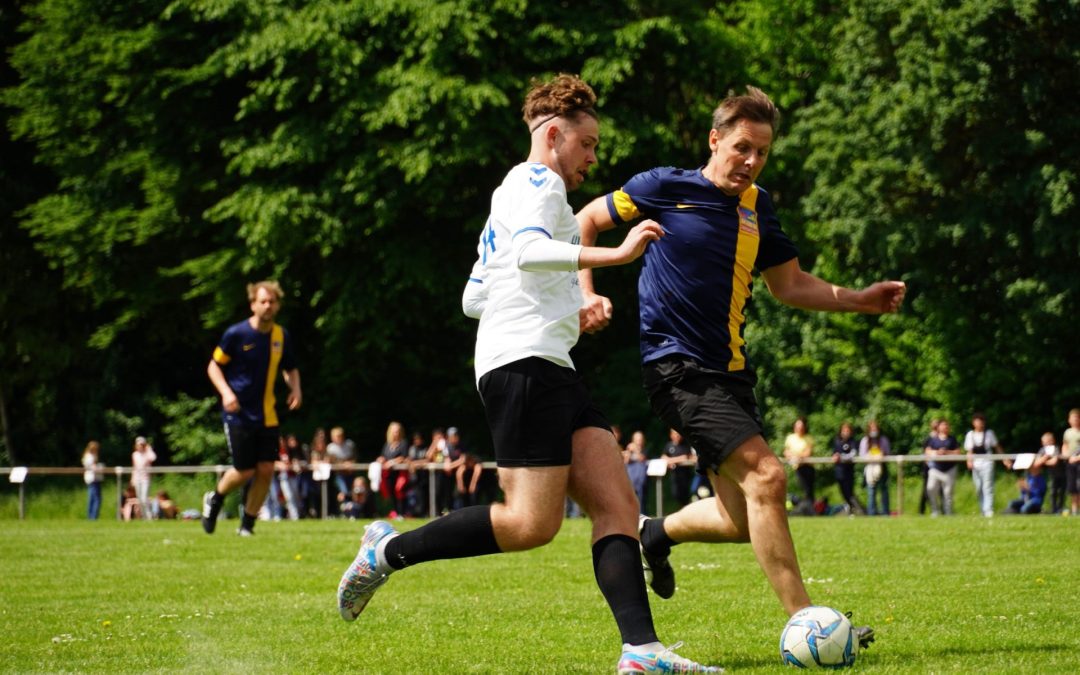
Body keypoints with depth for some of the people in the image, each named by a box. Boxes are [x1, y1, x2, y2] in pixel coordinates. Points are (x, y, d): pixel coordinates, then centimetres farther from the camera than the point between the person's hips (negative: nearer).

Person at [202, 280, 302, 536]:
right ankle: (214, 500, 25)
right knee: (244, 471, -6)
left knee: (266, 470, -4)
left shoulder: (282, 336, 4)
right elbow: (214, 366, -2)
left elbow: (290, 368, 19)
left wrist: (295, 389, -1)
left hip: (267, 416, 4)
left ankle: (247, 524, 11)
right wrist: (226, 392, -18)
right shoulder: (236, 334, -10)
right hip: (239, 414, -4)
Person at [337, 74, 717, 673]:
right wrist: (614, 254, -29)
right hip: (525, 361, -11)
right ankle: (388, 551, -3)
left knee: (616, 504, -5)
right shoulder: (538, 181, -1)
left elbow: (474, 298, 32)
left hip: (549, 368, 11)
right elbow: (529, 251, -22)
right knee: (531, 524, -16)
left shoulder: (508, 196, 29)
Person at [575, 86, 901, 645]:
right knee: (765, 474, -22)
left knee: (742, 521, 7)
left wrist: (859, 301, 9)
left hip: (728, 370, 8)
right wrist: (585, 294, -7)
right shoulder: (666, 188, -5)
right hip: (677, 365, -8)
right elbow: (585, 222, 4)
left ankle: (657, 534, 36)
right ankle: (803, 622, -21)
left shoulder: (757, 207, 13)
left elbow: (790, 285, 22)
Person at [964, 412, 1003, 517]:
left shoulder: (989, 433, 5)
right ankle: (983, 510, 13)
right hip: (975, 464, 3)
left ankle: (989, 510, -17)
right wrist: (969, 461, -8)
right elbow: (969, 450, 9)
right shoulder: (970, 435, 10)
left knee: (987, 488, -12)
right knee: (978, 488, 4)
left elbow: (997, 447, 9)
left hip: (987, 463, -3)